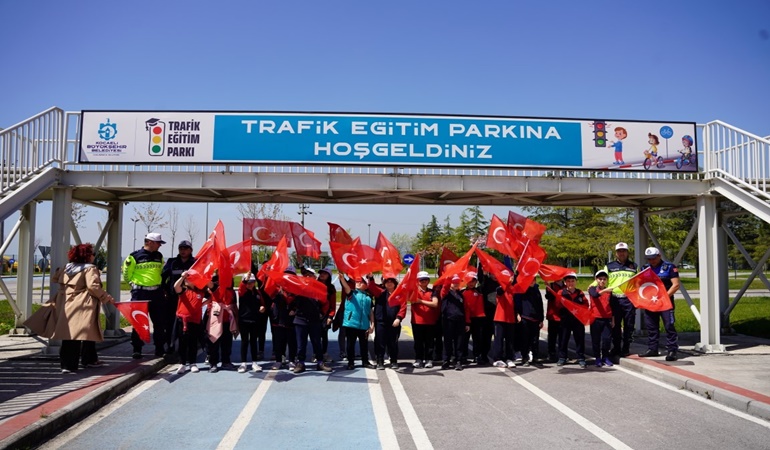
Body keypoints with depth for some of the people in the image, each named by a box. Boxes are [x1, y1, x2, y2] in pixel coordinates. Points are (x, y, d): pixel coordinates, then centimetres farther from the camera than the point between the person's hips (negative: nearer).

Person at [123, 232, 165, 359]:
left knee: (160, 321, 5)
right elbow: (126, 273, 2)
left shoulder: (159, 256, 10)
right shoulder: (135, 257, -7)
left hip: (157, 292, 5)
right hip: (140, 292, -5)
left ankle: (159, 348, 15)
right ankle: (137, 349, 8)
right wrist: (135, 283, 9)